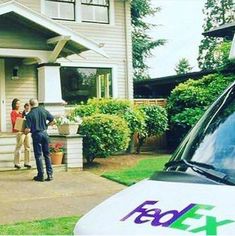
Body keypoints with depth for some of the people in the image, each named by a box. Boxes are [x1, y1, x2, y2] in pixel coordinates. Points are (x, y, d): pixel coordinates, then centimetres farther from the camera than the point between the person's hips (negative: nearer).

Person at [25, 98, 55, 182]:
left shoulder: (29, 115, -10)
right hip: (44, 133, 3)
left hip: (36, 135, -3)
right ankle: (50, 174, 11)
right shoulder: (44, 110, 0)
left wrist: (25, 132, 7)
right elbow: (52, 120, 4)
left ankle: (41, 176, 8)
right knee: (47, 154, 12)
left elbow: (28, 130, -14)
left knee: (38, 155, 5)